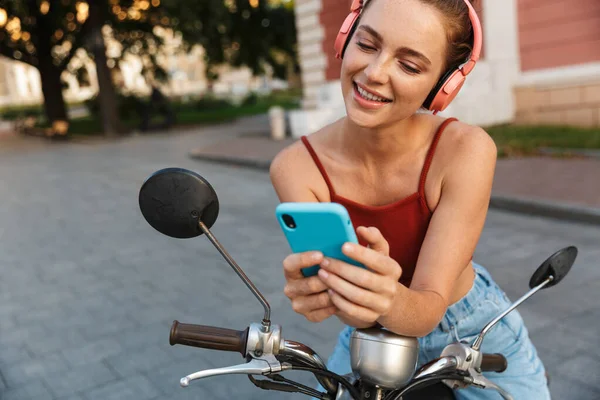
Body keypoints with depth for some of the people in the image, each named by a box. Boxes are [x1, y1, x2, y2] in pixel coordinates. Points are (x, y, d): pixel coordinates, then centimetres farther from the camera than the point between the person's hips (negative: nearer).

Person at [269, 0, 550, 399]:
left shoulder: (464, 149, -28)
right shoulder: (296, 166, -24)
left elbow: (429, 308, -28)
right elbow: (359, 315, -28)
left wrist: (391, 301, -50)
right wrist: (313, 289, -49)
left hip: (478, 332, 0)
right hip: (369, 343, 1)